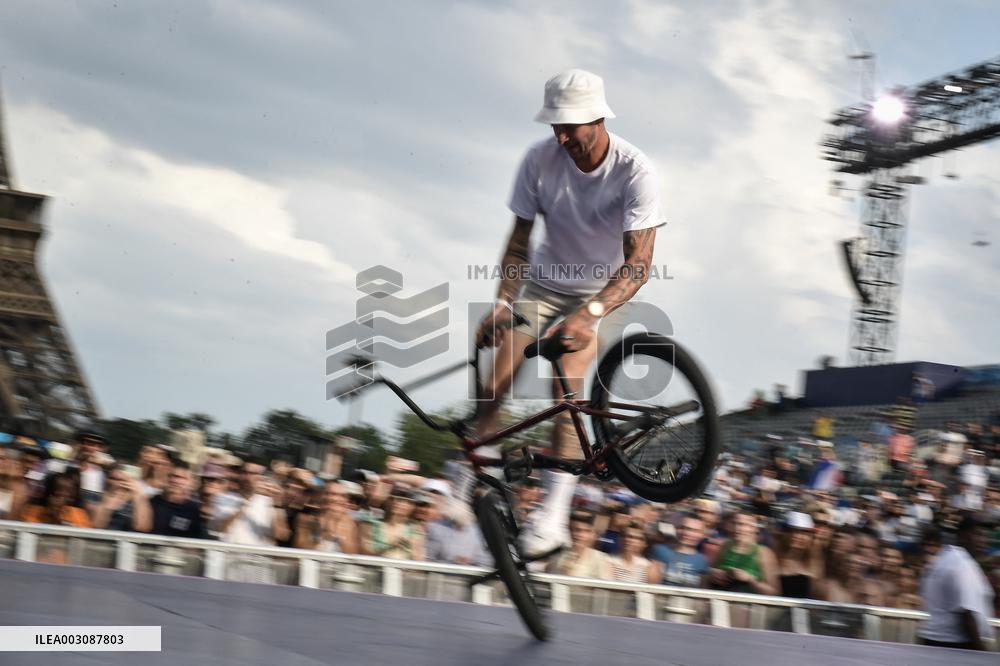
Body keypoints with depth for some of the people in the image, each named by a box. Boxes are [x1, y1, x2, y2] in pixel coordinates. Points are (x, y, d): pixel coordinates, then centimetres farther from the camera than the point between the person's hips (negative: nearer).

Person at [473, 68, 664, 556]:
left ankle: (553, 516, -19)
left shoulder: (635, 172, -26)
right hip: (546, 283, 3)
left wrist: (588, 314, -44)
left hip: (604, 292, -3)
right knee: (496, 385, -11)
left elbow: (639, 264, -31)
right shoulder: (540, 159, -17)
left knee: (565, 388, -22)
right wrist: (502, 303, -25)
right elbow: (519, 241, -10)